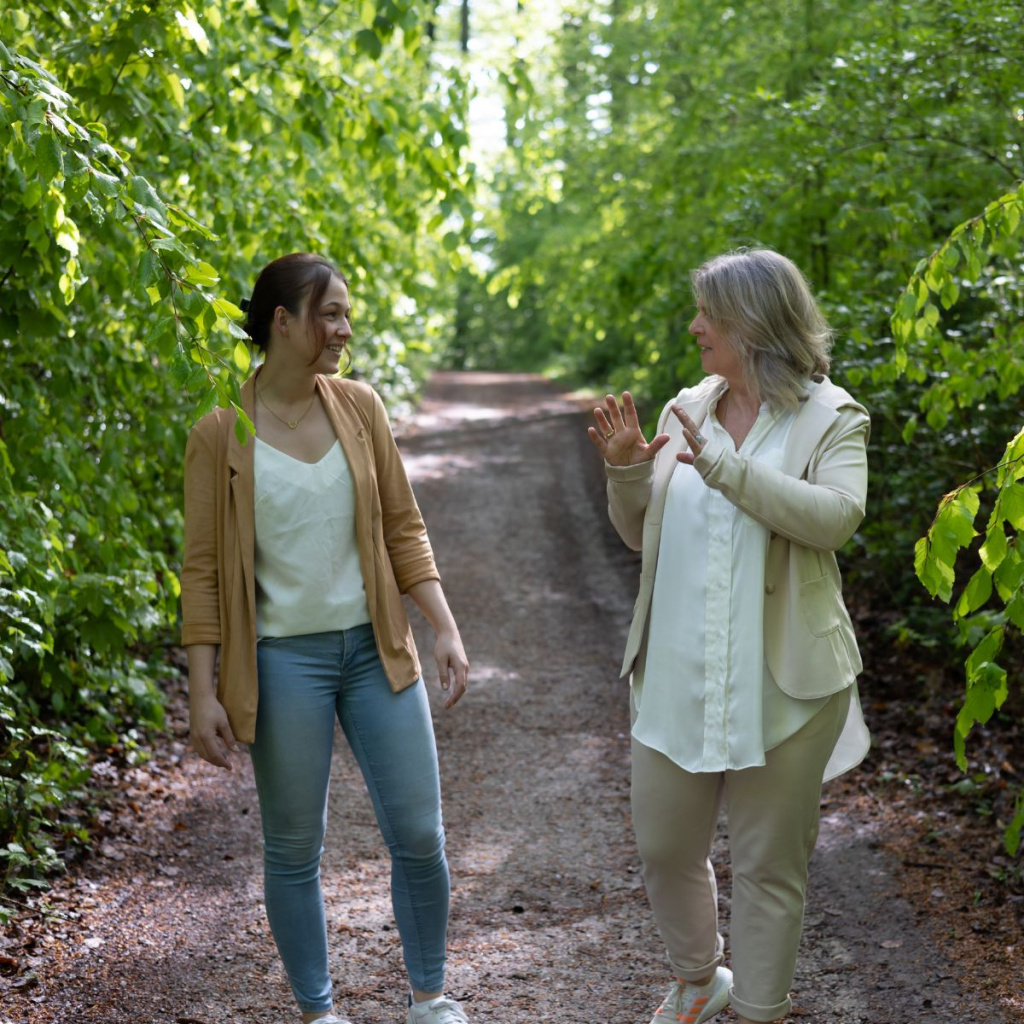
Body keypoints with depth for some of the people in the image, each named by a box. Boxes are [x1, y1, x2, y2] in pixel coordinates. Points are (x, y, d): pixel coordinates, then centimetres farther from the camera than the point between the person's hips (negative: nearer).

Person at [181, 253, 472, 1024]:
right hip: (283, 659, -3)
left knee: (419, 835, 5)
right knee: (294, 849, 7)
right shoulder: (221, 434, -7)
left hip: (375, 648, 3)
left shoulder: (360, 406, 3)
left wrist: (446, 630, -1)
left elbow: (403, 528, 7)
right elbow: (204, 571, -5)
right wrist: (204, 693, -8)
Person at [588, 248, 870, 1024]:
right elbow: (642, 535, 15)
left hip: (780, 687, -5)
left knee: (769, 862, 8)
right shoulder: (687, 408, 8)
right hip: (676, 677, 5)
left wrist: (724, 465, -27)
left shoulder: (830, 418, -5)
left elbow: (837, 517, -24)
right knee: (664, 846, 15)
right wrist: (625, 471, -5)